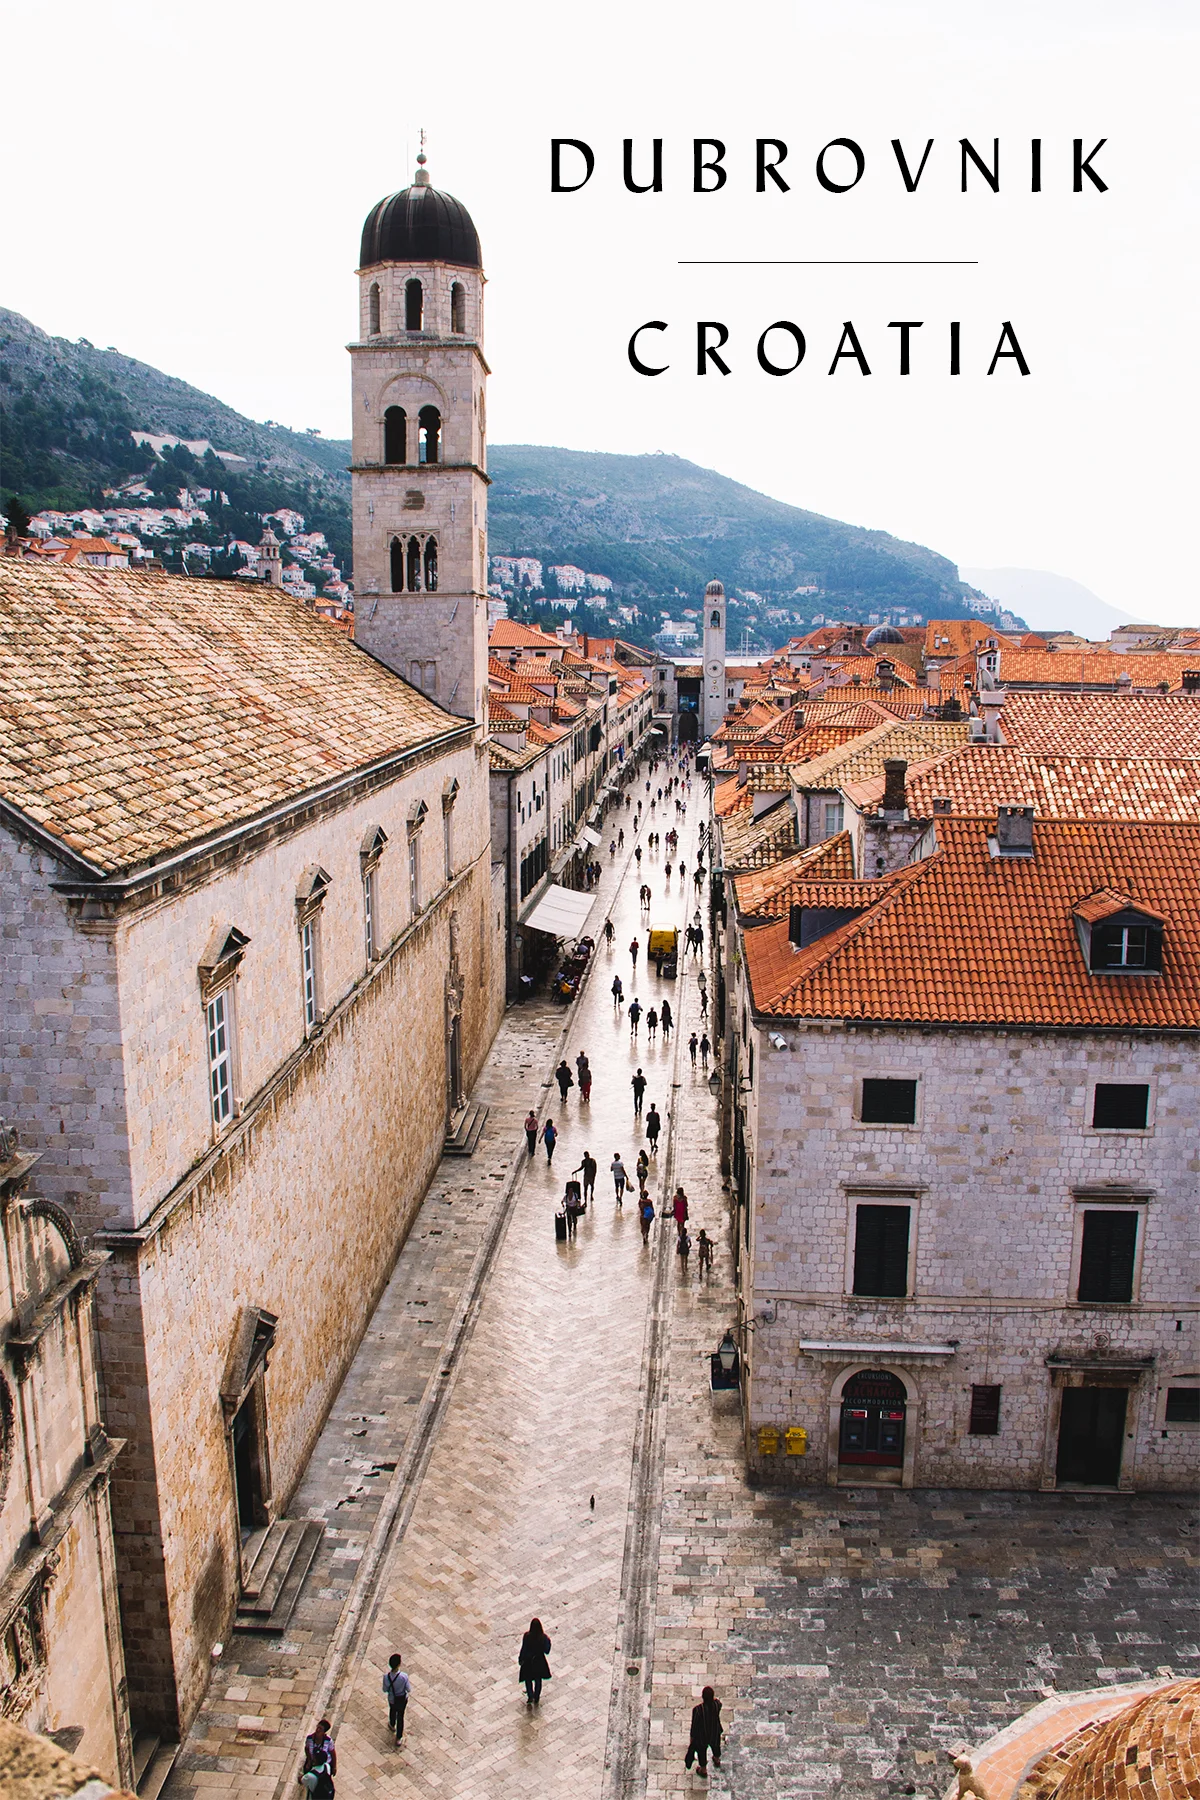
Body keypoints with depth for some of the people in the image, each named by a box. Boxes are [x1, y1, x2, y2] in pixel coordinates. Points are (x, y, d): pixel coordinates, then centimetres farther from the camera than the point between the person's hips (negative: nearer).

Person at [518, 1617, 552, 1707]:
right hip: (539, 1661, 1)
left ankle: (530, 1697, 16)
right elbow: (546, 1651, -15)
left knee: (528, 1679, 24)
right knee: (538, 1680, 24)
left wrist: (520, 1660, 0)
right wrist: (548, 1641, -1)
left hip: (528, 1660, -1)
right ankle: (536, 1697, 37)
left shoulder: (527, 1636, -25)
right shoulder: (543, 1637, -24)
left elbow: (523, 1649, -15)